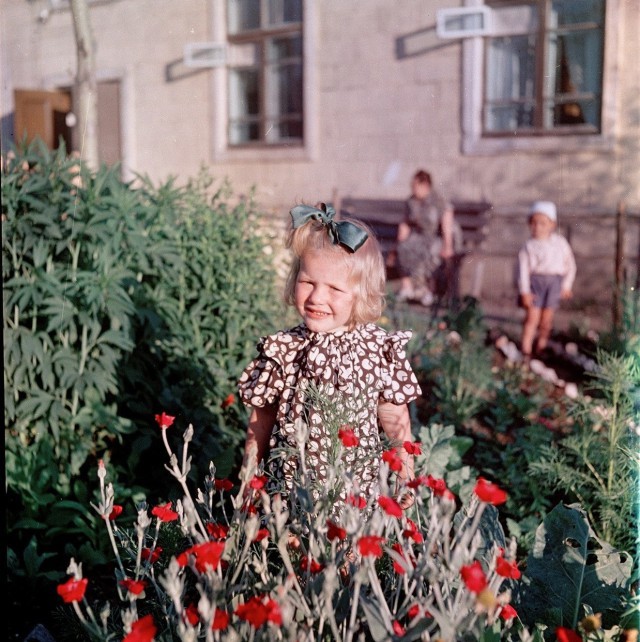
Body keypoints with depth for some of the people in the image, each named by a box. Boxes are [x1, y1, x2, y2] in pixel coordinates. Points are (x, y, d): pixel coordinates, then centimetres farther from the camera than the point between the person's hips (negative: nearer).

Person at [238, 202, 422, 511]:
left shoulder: (380, 350, -10)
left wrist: (405, 479, 8)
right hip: (289, 490, 0)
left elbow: (395, 420, 2)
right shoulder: (281, 350, -10)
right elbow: (261, 420, 1)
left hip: (360, 489, 0)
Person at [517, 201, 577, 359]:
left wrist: (567, 285, 7)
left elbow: (570, 264, 13)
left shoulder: (560, 243, 7)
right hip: (535, 279, -2)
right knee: (532, 317, -7)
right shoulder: (528, 246, 0)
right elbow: (523, 269, -3)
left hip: (555, 281, 2)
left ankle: (541, 347, 22)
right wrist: (524, 291, -11)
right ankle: (526, 350, -1)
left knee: (547, 318, 4)